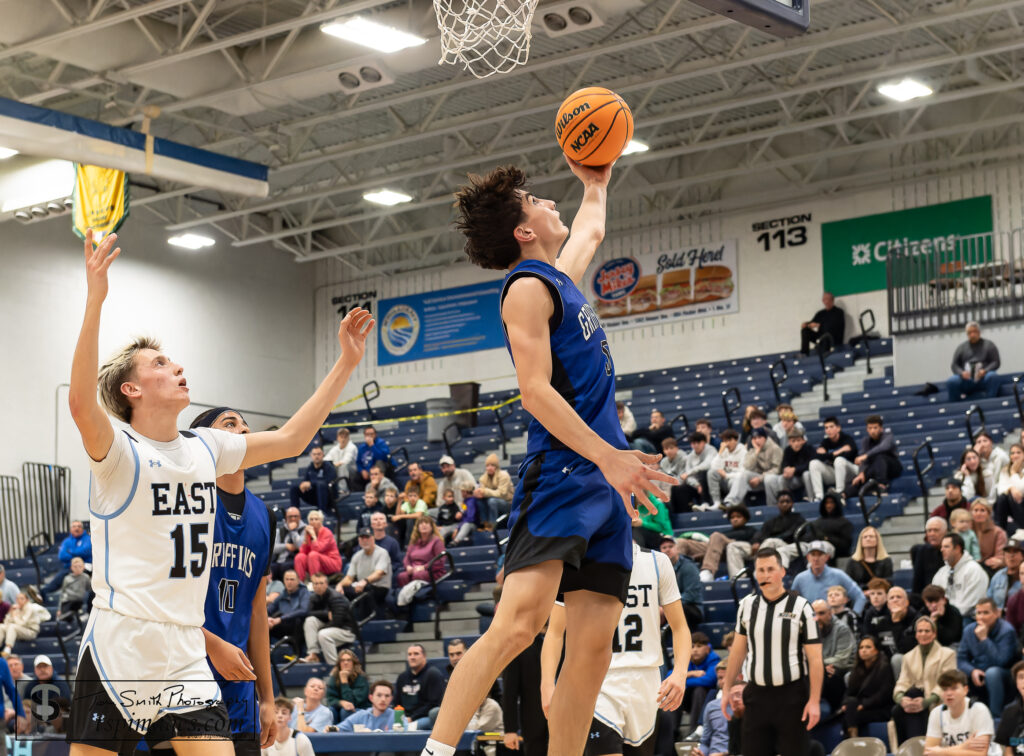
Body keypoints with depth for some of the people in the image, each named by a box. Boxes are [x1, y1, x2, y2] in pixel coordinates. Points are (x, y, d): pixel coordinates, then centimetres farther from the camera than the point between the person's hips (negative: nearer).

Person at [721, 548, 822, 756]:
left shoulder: (800, 607, -7)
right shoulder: (747, 605, 5)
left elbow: (815, 658, -9)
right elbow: (738, 650, 15)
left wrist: (814, 700, -15)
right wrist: (727, 689, 11)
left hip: (792, 695, -4)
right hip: (757, 694, 4)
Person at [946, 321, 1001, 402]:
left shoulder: (988, 345, 12)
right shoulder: (961, 348, 18)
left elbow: (996, 362, 4)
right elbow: (954, 365, 11)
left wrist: (985, 371, -15)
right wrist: (961, 373, -11)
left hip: (983, 379, -1)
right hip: (966, 380, 1)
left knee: (993, 376, -35)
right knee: (951, 381, -28)